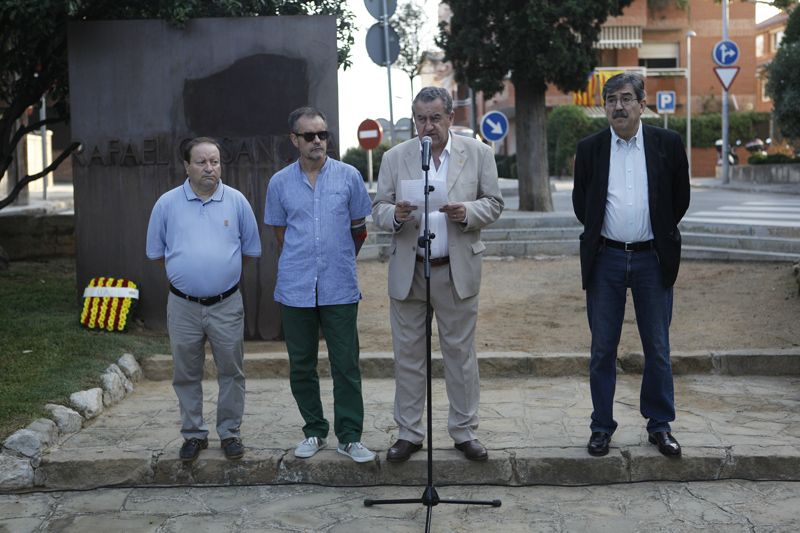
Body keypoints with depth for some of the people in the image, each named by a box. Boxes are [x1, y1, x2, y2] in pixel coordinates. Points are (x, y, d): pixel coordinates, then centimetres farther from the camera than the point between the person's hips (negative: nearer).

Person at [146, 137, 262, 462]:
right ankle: (193, 434, 23)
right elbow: (156, 252, 9)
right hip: (183, 304, 0)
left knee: (231, 371, 7)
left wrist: (222, 268, 9)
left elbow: (250, 249, 10)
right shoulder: (167, 203, 0)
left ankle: (230, 432, 21)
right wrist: (186, 270, 8)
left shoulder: (236, 201, 0)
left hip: (227, 304, 0)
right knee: (186, 374, 9)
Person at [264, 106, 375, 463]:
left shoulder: (348, 176, 0)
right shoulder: (280, 183, 3)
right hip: (296, 288, 2)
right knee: (301, 366, 9)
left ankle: (349, 437, 8)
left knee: (346, 366, 0)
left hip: (339, 289, -1)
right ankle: (314, 432, 23)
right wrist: (302, 263, 12)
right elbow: (280, 232, 13)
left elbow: (359, 227, 10)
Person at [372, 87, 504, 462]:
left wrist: (467, 213, -18)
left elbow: (493, 203, 4)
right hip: (407, 271, 1)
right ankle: (408, 433, 18)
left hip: (458, 269, -1)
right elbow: (378, 209, 4)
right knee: (407, 354, 6)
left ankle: (464, 431, 19)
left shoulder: (478, 154, 3)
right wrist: (395, 214, -20)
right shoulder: (395, 158, 4)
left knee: (460, 352, 7)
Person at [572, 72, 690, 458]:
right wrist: (601, 232, 9)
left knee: (657, 349, 7)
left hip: (652, 259, 0)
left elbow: (680, 197, 8)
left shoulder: (668, 144, 0)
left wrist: (659, 233, 10)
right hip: (605, 258, 1)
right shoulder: (590, 149, 3)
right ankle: (602, 426, 16)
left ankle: (659, 425, 19)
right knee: (602, 349, 5)